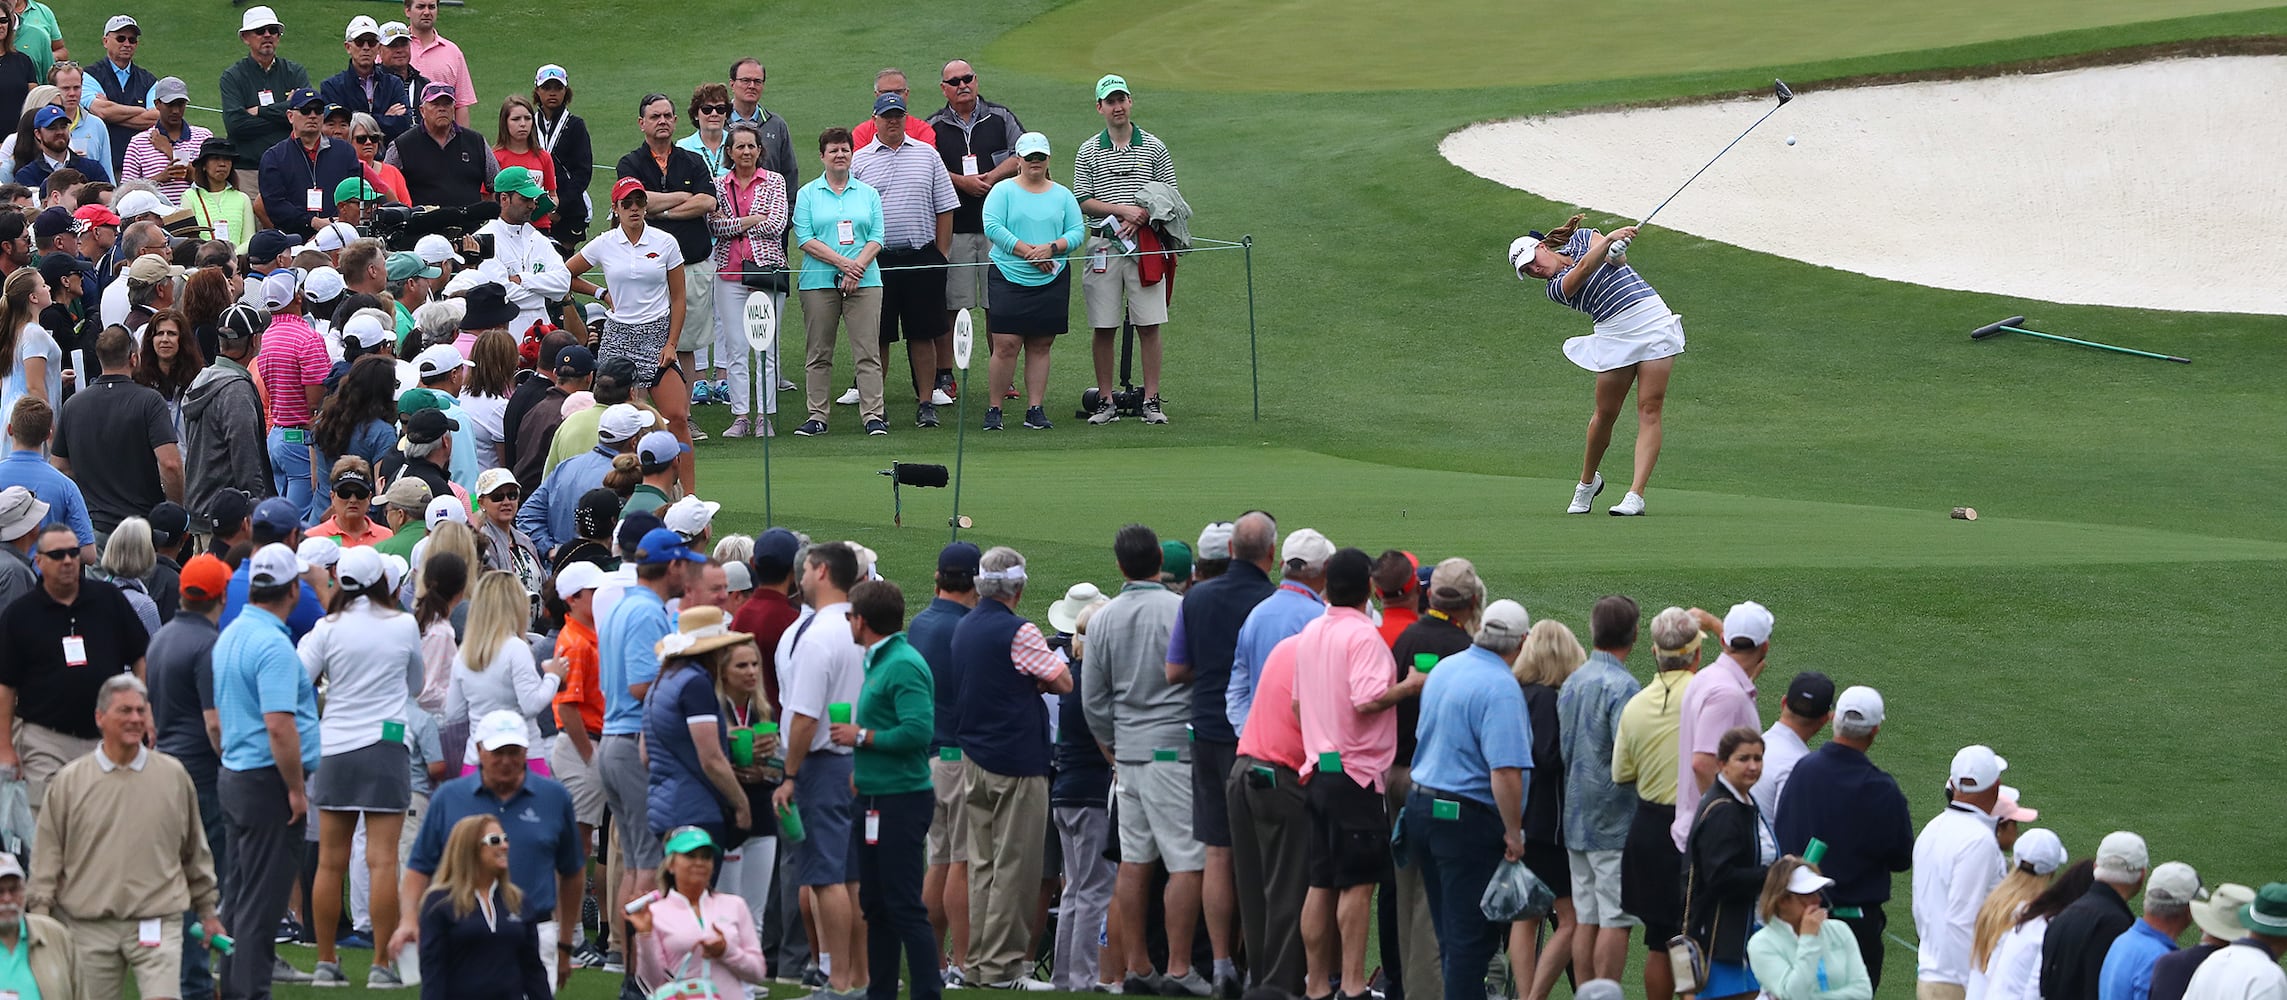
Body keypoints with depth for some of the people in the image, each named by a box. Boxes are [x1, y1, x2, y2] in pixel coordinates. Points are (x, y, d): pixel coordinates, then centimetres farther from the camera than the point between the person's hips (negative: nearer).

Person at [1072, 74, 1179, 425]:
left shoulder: (1154, 147, 6)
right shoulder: (1088, 152, 6)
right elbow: (1082, 202, 3)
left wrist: (1142, 219, -11)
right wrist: (1121, 210, -12)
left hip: (1145, 244, 0)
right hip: (1104, 247, 0)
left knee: (1149, 324, -2)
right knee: (1104, 327, 1)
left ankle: (1151, 401, 2)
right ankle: (1105, 402, 7)